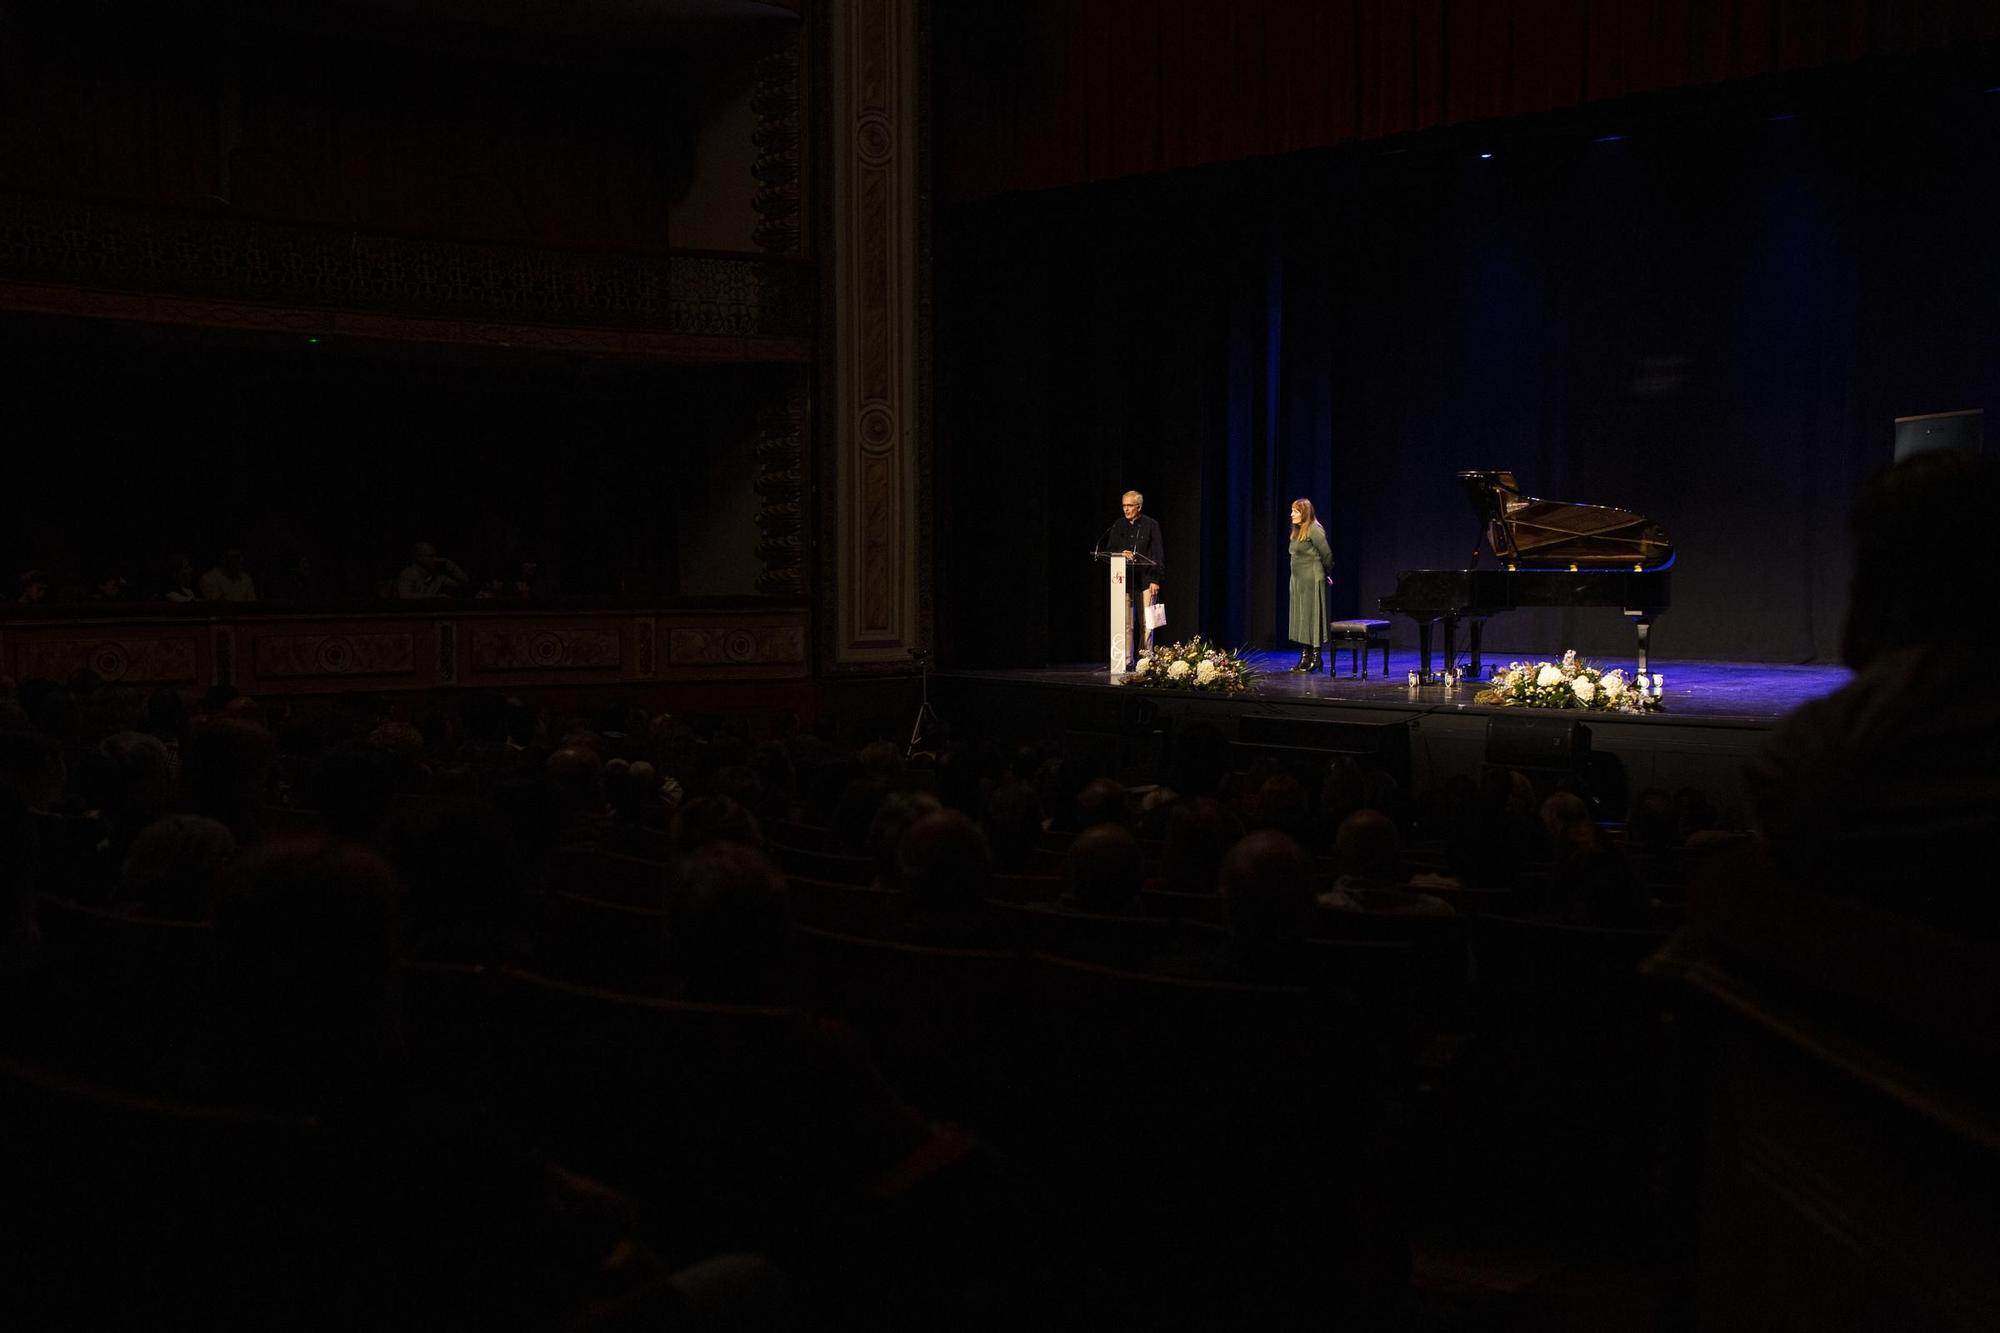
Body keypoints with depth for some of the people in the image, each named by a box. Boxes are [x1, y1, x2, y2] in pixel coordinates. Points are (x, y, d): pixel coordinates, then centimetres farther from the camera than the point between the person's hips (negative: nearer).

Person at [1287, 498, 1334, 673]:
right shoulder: (1297, 531, 14)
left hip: (1312, 580, -9)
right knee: (1300, 618, 9)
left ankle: (1315, 657, -2)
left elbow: (1327, 554, -13)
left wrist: (1327, 575, -1)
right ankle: (1304, 657, 13)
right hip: (1298, 579, 9)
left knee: (1312, 616, -6)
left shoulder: (1314, 530, -13)